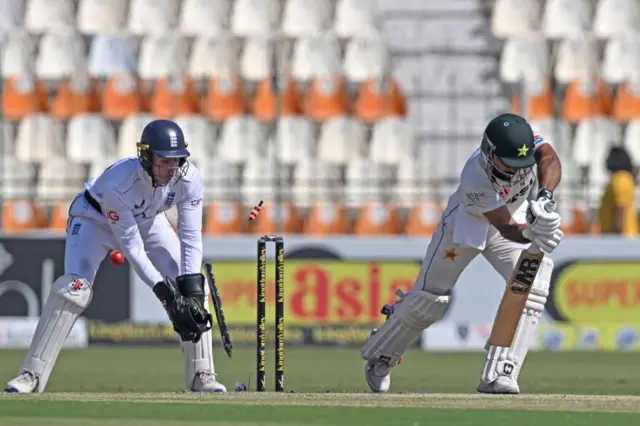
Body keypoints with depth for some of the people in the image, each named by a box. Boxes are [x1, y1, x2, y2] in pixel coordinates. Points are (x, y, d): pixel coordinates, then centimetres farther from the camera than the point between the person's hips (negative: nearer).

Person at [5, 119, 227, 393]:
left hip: (147, 220, 5)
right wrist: (164, 291, -39)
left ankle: (201, 376, 2)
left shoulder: (189, 178, -30)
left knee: (193, 287, -10)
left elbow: (191, 238, -24)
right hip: (95, 217, -5)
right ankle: (30, 376, -20)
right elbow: (131, 246, -35)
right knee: (74, 287, -25)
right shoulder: (118, 183, -42)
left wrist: (191, 292, -34)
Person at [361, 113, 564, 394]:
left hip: (514, 216, 4)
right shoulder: (475, 178, -40)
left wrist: (544, 197, -66)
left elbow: (550, 161, -48)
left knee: (532, 286, -20)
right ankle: (380, 356, 30)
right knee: (428, 299, 2)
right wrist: (531, 235, -64)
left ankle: (499, 375, -17)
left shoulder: (527, 141, -30)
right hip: (466, 223, -4)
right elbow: (506, 227, -43)